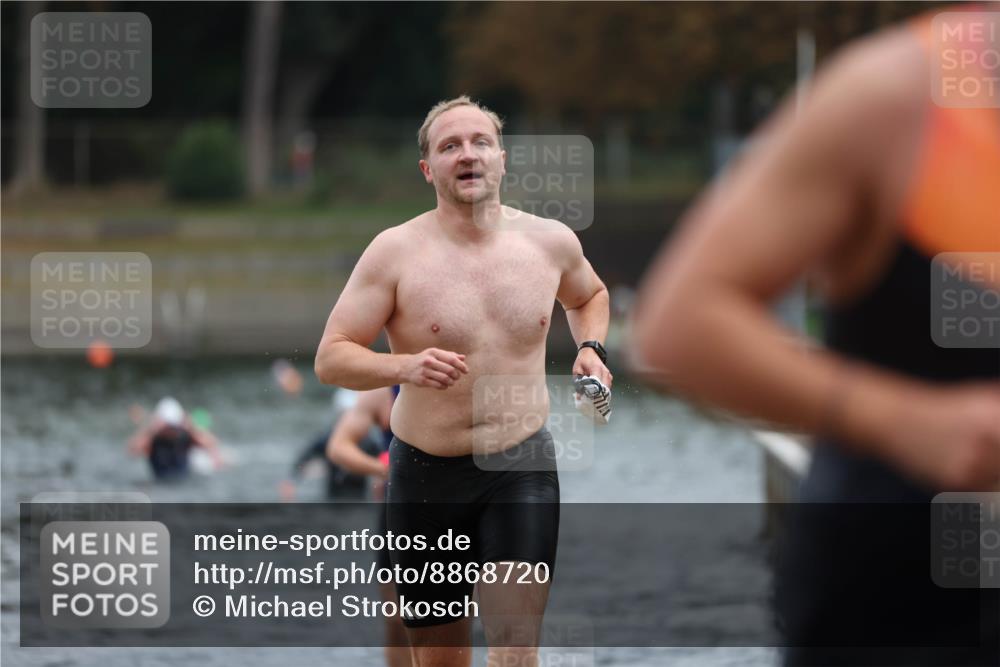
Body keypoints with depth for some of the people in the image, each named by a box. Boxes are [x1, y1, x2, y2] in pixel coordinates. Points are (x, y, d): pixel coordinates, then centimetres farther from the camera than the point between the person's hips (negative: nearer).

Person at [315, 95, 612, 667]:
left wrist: (590, 348, 4)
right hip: (426, 473, 0)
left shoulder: (550, 241, 1)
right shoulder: (396, 251, -8)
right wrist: (404, 367, -27)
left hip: (522, 469, 0)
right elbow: (331, 358, -9)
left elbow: (590, 296, 25)